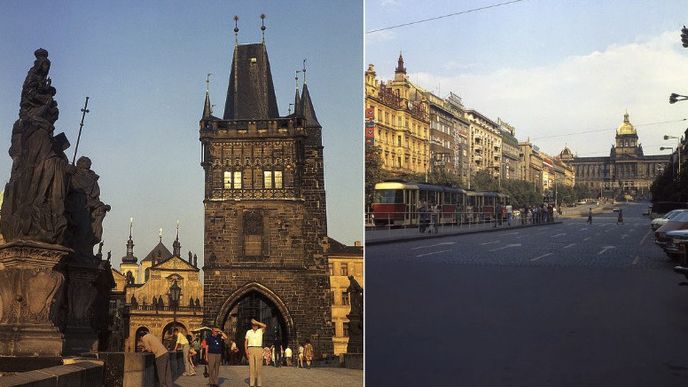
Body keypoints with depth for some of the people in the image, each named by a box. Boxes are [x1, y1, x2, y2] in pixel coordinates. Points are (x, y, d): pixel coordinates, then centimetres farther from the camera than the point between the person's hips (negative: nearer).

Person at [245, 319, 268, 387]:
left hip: (259, 349, 0)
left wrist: (256, 322, -8)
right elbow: (246, 342, 10)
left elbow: (265, 326, -11)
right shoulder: (248, 332, 13)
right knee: (251, 366, -3)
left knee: (258, 366, -2)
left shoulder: (260, 331, 10)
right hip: (250, 349, 0)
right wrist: (246, 350, -3)